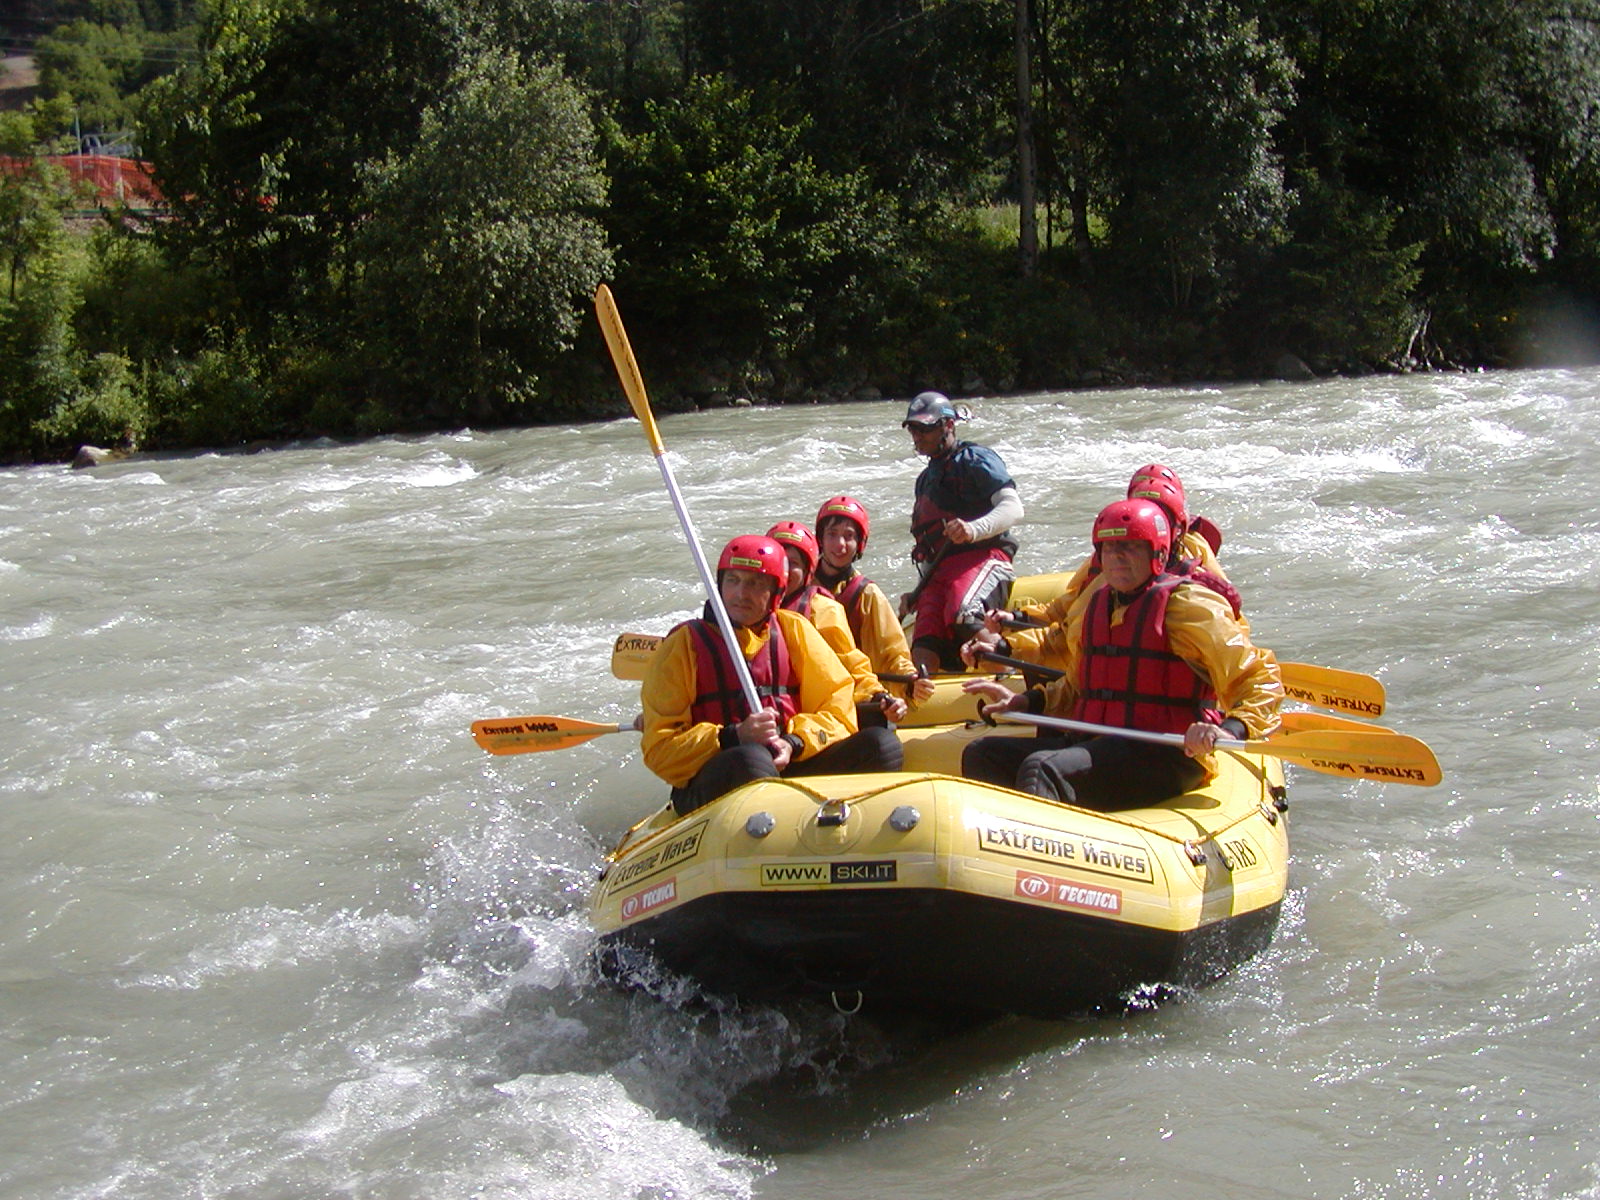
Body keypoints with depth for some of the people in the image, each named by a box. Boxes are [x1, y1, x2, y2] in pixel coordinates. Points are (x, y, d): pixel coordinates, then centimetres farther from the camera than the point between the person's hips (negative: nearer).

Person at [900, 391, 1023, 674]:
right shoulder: (925, 480, 31)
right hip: (938, 571, 8)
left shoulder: (973, 459, 3)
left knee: (961, 616, -36)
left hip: (982, 558, -8)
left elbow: (1013, 508, -12)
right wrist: (918, 593, 22)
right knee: (924, 649, -16)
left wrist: (974, 529, -30)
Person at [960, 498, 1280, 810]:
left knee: (1041, 770, -31)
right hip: (1095, 745, 8)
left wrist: (1229, 731, -28)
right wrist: (1023, 702, 14)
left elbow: (1261, 680, -9)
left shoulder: (1185, 605, -5)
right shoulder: (1092, 606, 17)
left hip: (1165, 757, -8)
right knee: (982, 755, -5)